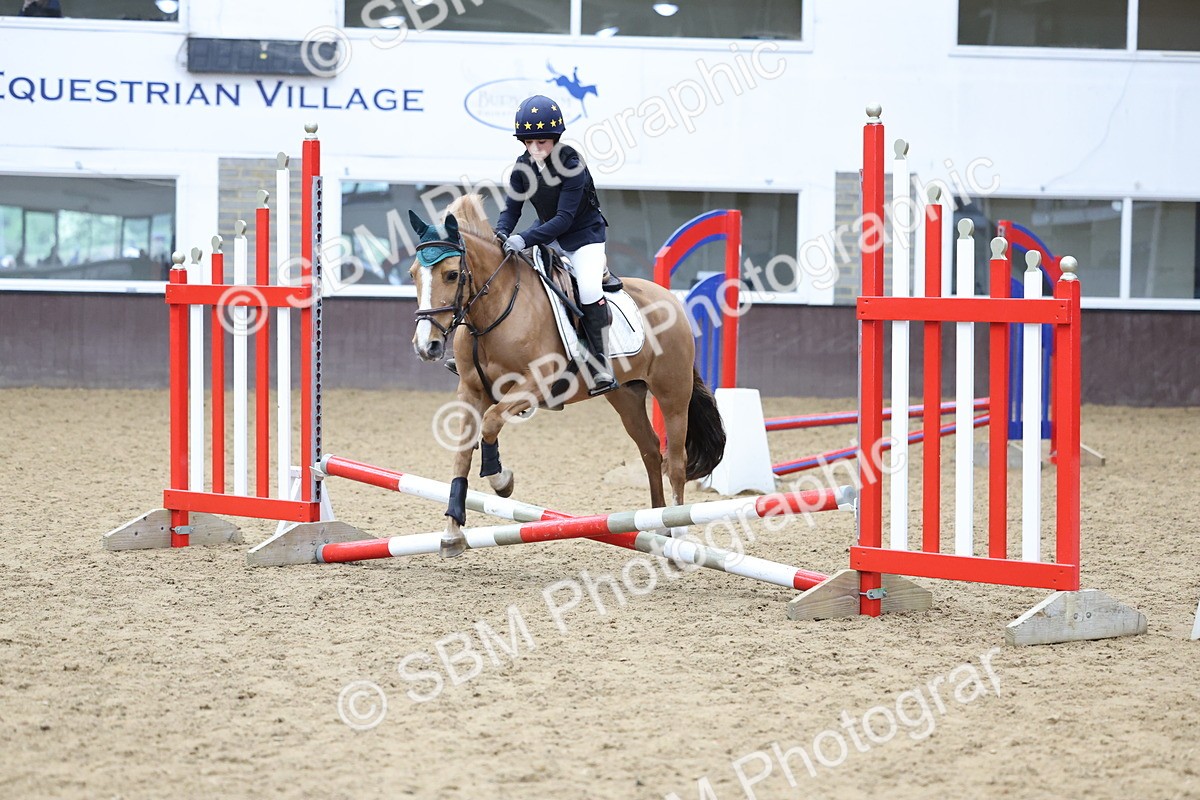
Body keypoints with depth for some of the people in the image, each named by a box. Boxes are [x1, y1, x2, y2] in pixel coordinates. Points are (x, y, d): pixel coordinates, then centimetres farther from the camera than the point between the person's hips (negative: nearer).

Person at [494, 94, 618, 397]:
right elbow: (512, 208, -3)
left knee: (589, 290, -30)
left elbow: (564, 218, -30)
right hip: (547, 234, 7)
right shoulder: (524, 165, -7)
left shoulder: (572, 165, -25)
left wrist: (524, 239, -40)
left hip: (584, 234, -7)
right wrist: (501, 233, -26)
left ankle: (602, 370, -24)